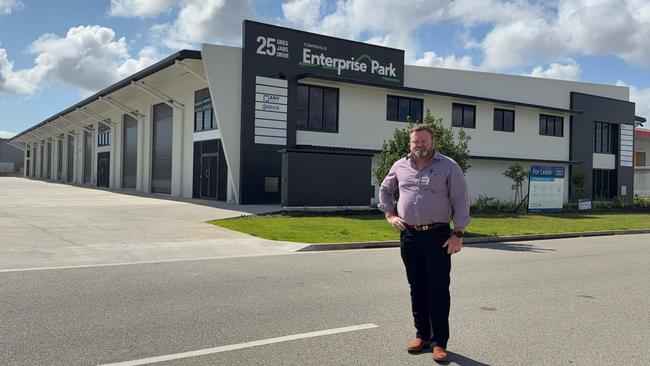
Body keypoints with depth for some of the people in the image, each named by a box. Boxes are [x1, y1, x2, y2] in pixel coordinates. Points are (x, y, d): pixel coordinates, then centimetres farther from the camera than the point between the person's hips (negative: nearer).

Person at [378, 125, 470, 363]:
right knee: (417, 288, 12)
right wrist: (390, 215, 9)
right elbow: (385, 190, 22)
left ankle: (440, 342, 8)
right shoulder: (400, 166, 8)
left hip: (438, 236, -4)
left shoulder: (448, 166, -4)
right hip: (409, 236, 4)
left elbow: (461, 201, -6)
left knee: (438, 290, -1)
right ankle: (422, 335, 25)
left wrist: (458, 234, -11)